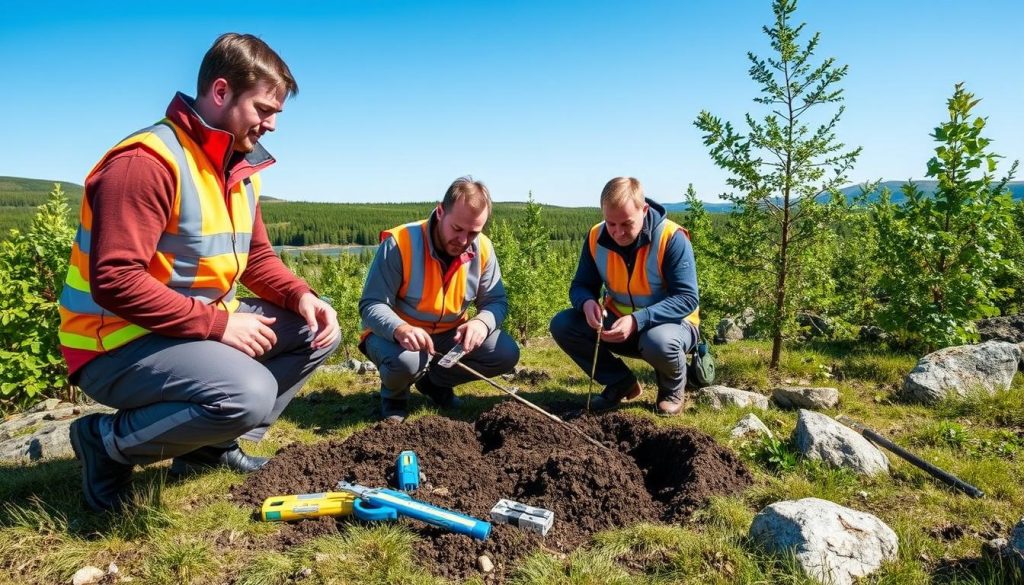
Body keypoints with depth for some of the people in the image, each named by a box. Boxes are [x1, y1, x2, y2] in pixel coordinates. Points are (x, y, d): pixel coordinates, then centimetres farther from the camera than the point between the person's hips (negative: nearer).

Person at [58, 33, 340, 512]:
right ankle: (108, 441, -3)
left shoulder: (241, 167, 8)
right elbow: (115, 282, -27)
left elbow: (257, 256, 11)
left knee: (317, 330, 1)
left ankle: (214, 442, 8)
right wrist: (218, 323, -25)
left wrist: (301, 297, -8)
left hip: (206, 326, 9)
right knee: (249, 395, -32)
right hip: (118, 343, -9)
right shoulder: (146, 162, -21)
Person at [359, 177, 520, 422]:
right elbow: (371, 305, -24)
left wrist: (481, 322, -29)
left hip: (450, 335, 5)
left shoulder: (483, 249, -10)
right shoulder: (400, 243, -24)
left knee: (506, 354, -13)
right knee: (404, 362, -38)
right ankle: (394, 394, 3)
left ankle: (434, 380, 12)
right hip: (397, 335, -4)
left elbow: (496, 301, -5)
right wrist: (400, 329, -45)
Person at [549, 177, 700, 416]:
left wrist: (637, 321, -39)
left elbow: (687, 299, -25)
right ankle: (621, 383, 5)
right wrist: (587, 303, -28)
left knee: (659, 342, -40)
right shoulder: (596, 237, -9)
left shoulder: (672, 238, -23)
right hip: (618, 322, 5)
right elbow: (581, 285, -2)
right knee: (562, 325, -15)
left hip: (671, 323, -5)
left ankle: (674, 389, -1)